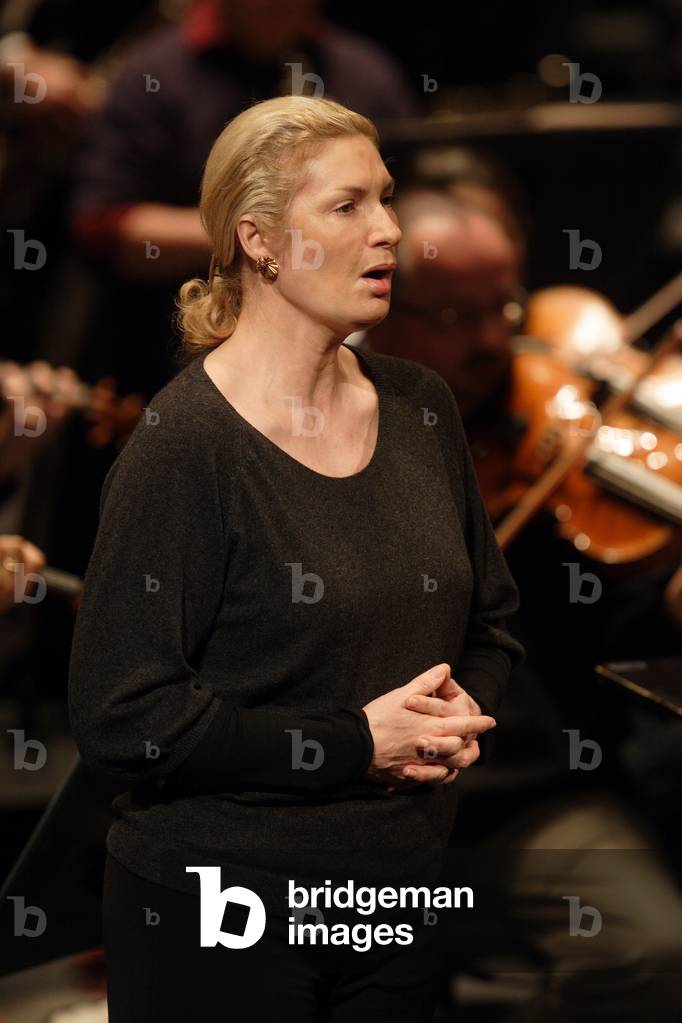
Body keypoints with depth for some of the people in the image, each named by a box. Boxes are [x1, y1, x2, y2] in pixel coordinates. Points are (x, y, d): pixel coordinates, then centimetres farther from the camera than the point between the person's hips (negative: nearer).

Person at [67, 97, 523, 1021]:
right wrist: (357, 743, -18)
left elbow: (492, 619, 18)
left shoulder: (421, 408, 5)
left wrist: (463, 714, -4)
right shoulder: (184, 445, -15)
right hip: (217, 911, -6)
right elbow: (121, 718, -18)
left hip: (402, 894, 6)